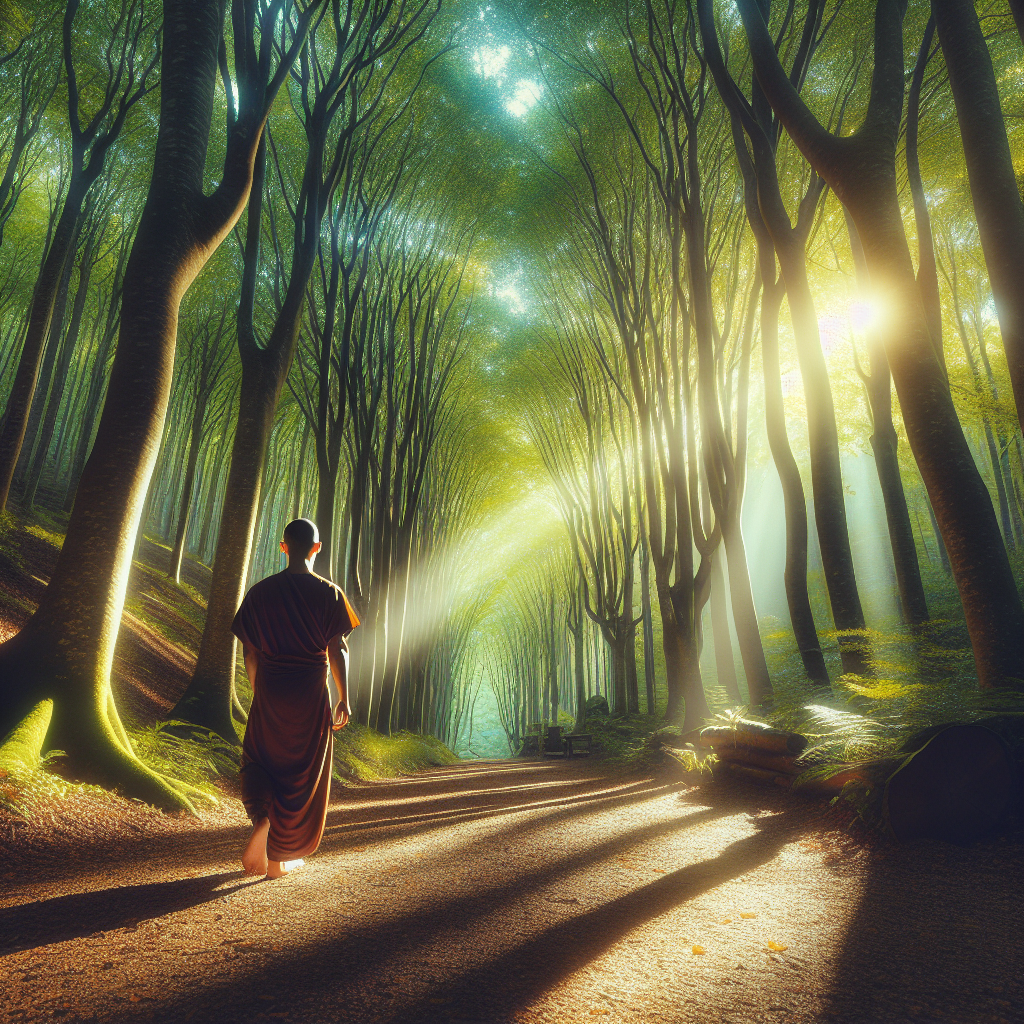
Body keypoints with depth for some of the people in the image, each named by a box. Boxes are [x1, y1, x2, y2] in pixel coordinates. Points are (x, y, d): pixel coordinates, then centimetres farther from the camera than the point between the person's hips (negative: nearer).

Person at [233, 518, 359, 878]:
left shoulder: (260, 591, 1)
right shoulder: (328, 593, -8)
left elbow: (249, 651, 4)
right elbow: (337, 650, -9)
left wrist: (259, 691, 16)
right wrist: (344, 699, -2)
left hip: (269, 691, 3)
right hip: (310, 694, -2)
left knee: (261, 760, 23)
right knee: (302, 773, 11)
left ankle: (262, 821, 1)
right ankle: (278, 859, 19)